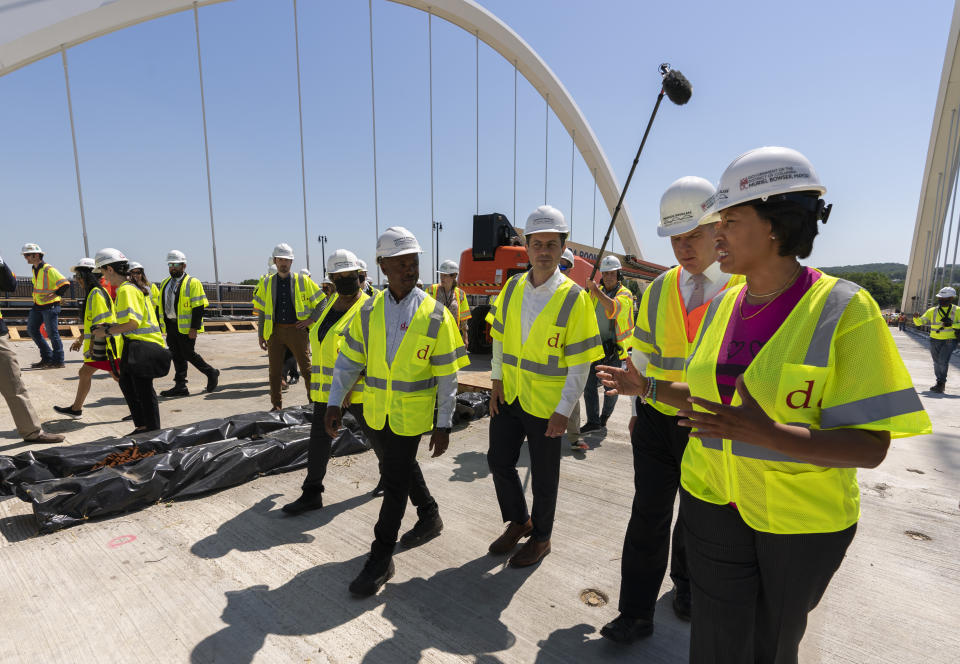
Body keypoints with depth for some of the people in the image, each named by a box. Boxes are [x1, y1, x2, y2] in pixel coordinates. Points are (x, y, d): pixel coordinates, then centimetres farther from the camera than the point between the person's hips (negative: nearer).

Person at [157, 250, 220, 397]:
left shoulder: (192, 282, -7)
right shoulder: (165, 283, 16)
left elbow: (198, 307, -13)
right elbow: (161, 305, 20)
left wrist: (194, 328, -19)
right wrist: (159, 324, 13)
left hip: (186, 327, -7)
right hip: (171, 326, 7)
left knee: (189, 354, -5)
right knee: (177, 356, 9)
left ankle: (211, 373, 15)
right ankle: (180, 386, 15)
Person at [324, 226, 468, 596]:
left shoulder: (435, 315, -13)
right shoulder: (369, 312, -2)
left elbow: (447, 375, -10)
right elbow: (349, 360, 2)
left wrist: (444, 424, -10)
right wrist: (335, 402, -6)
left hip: (412, 414, -5)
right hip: (376, 411, 5)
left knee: (394, 481, 1)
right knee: (402, 466, 22)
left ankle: (381, 558, 20)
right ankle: (429, 516, 47)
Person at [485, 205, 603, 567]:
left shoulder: (574, 297, -13)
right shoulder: (512, 287, 1)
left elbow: (580, 363, -13)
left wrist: (563, 411, -14)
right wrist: (497, 381, 4)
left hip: (546, 402, -4)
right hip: (508, 396, 5)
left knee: (543, 474, 11)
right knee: (499, 460, 15)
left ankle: (540, 537, 36)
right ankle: (518, 521, 40)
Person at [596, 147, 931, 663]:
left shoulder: (843, 309, -17)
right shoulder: (724, 304, -1)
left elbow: (869, 446, -20)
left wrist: (766, 434, -35)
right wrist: (649, 387, 5)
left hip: (802, 522, -3)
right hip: (714, 504, 4)